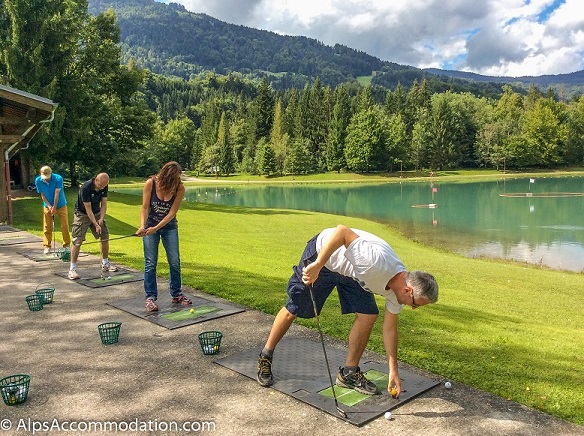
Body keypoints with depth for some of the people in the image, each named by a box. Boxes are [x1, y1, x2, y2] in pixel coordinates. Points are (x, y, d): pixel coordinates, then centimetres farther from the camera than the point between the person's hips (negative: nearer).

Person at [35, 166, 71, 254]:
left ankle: (67, 245, 8)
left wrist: (54, 207, -20)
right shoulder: (38, 181, -12)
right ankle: (46, 247, 9)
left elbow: (57, 194, -20)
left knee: (65, 225, -1)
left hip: (61, 205, -2)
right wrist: (49, 206, -16)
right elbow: (42, 194, -6)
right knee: (47, 227, 2)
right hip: (47, 206, 2)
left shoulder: (58, 179, -21)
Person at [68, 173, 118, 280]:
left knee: (105, 237, 6)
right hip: (82, 214, -6)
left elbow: (104, 203, -2)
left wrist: (101, 219, -15)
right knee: (77, 241, -13)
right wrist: (96, 225, -27)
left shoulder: (104, 187, -11)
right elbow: (88, 209, -26)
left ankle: (105, 264, 20)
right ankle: (72, 269, -9)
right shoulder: (85, 188, -29)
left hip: (97, 213, 6)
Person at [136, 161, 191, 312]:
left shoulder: (179, 188, -18)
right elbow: (145, 207, -15)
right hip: (150, 226, -1)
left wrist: (156, 228, -27)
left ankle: (176, 294, 18)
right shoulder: (150, 183, -20)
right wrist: (142, 225, -30)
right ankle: (150, 297, 5)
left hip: (169, 226, 2)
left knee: (175, 261, 3)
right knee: (150, 263, -3)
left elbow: (172, 213, -18)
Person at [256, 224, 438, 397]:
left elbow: (390, 328, 0)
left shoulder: (397, 290, -12)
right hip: (322, 253, -6)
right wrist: (317, 266, -43)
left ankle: (349, 373, 9)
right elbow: (342, 231, -43)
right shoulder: (378, 262, -39)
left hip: (350, 272, 7)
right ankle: (265, 358, 23)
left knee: (368, 316, -8)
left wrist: (393, 370, 2)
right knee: (293, 310, 0)